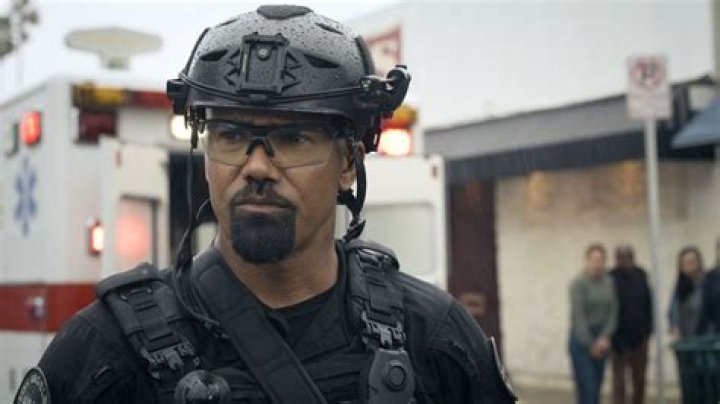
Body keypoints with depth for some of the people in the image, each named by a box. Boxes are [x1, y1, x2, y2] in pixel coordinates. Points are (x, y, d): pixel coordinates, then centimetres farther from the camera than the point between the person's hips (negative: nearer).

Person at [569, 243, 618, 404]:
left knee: (596, 387, 9)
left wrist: (604, 337, -8)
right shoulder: (578, 284, -10)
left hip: (601, 340, 5)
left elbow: (613, 312, 4)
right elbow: (578, 316, -12)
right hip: (582, 339, -5)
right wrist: (591, 344, -10)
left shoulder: (609, 282, 3)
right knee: (586, 388, -7)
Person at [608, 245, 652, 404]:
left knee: (640, 379, 13)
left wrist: (647, 329, 3)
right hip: (620, 339, -5)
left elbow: (648, 304, 9)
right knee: (619, 379, -1)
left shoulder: (640, 275, 3)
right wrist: (614, 337, -18)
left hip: (639, 337, 5)